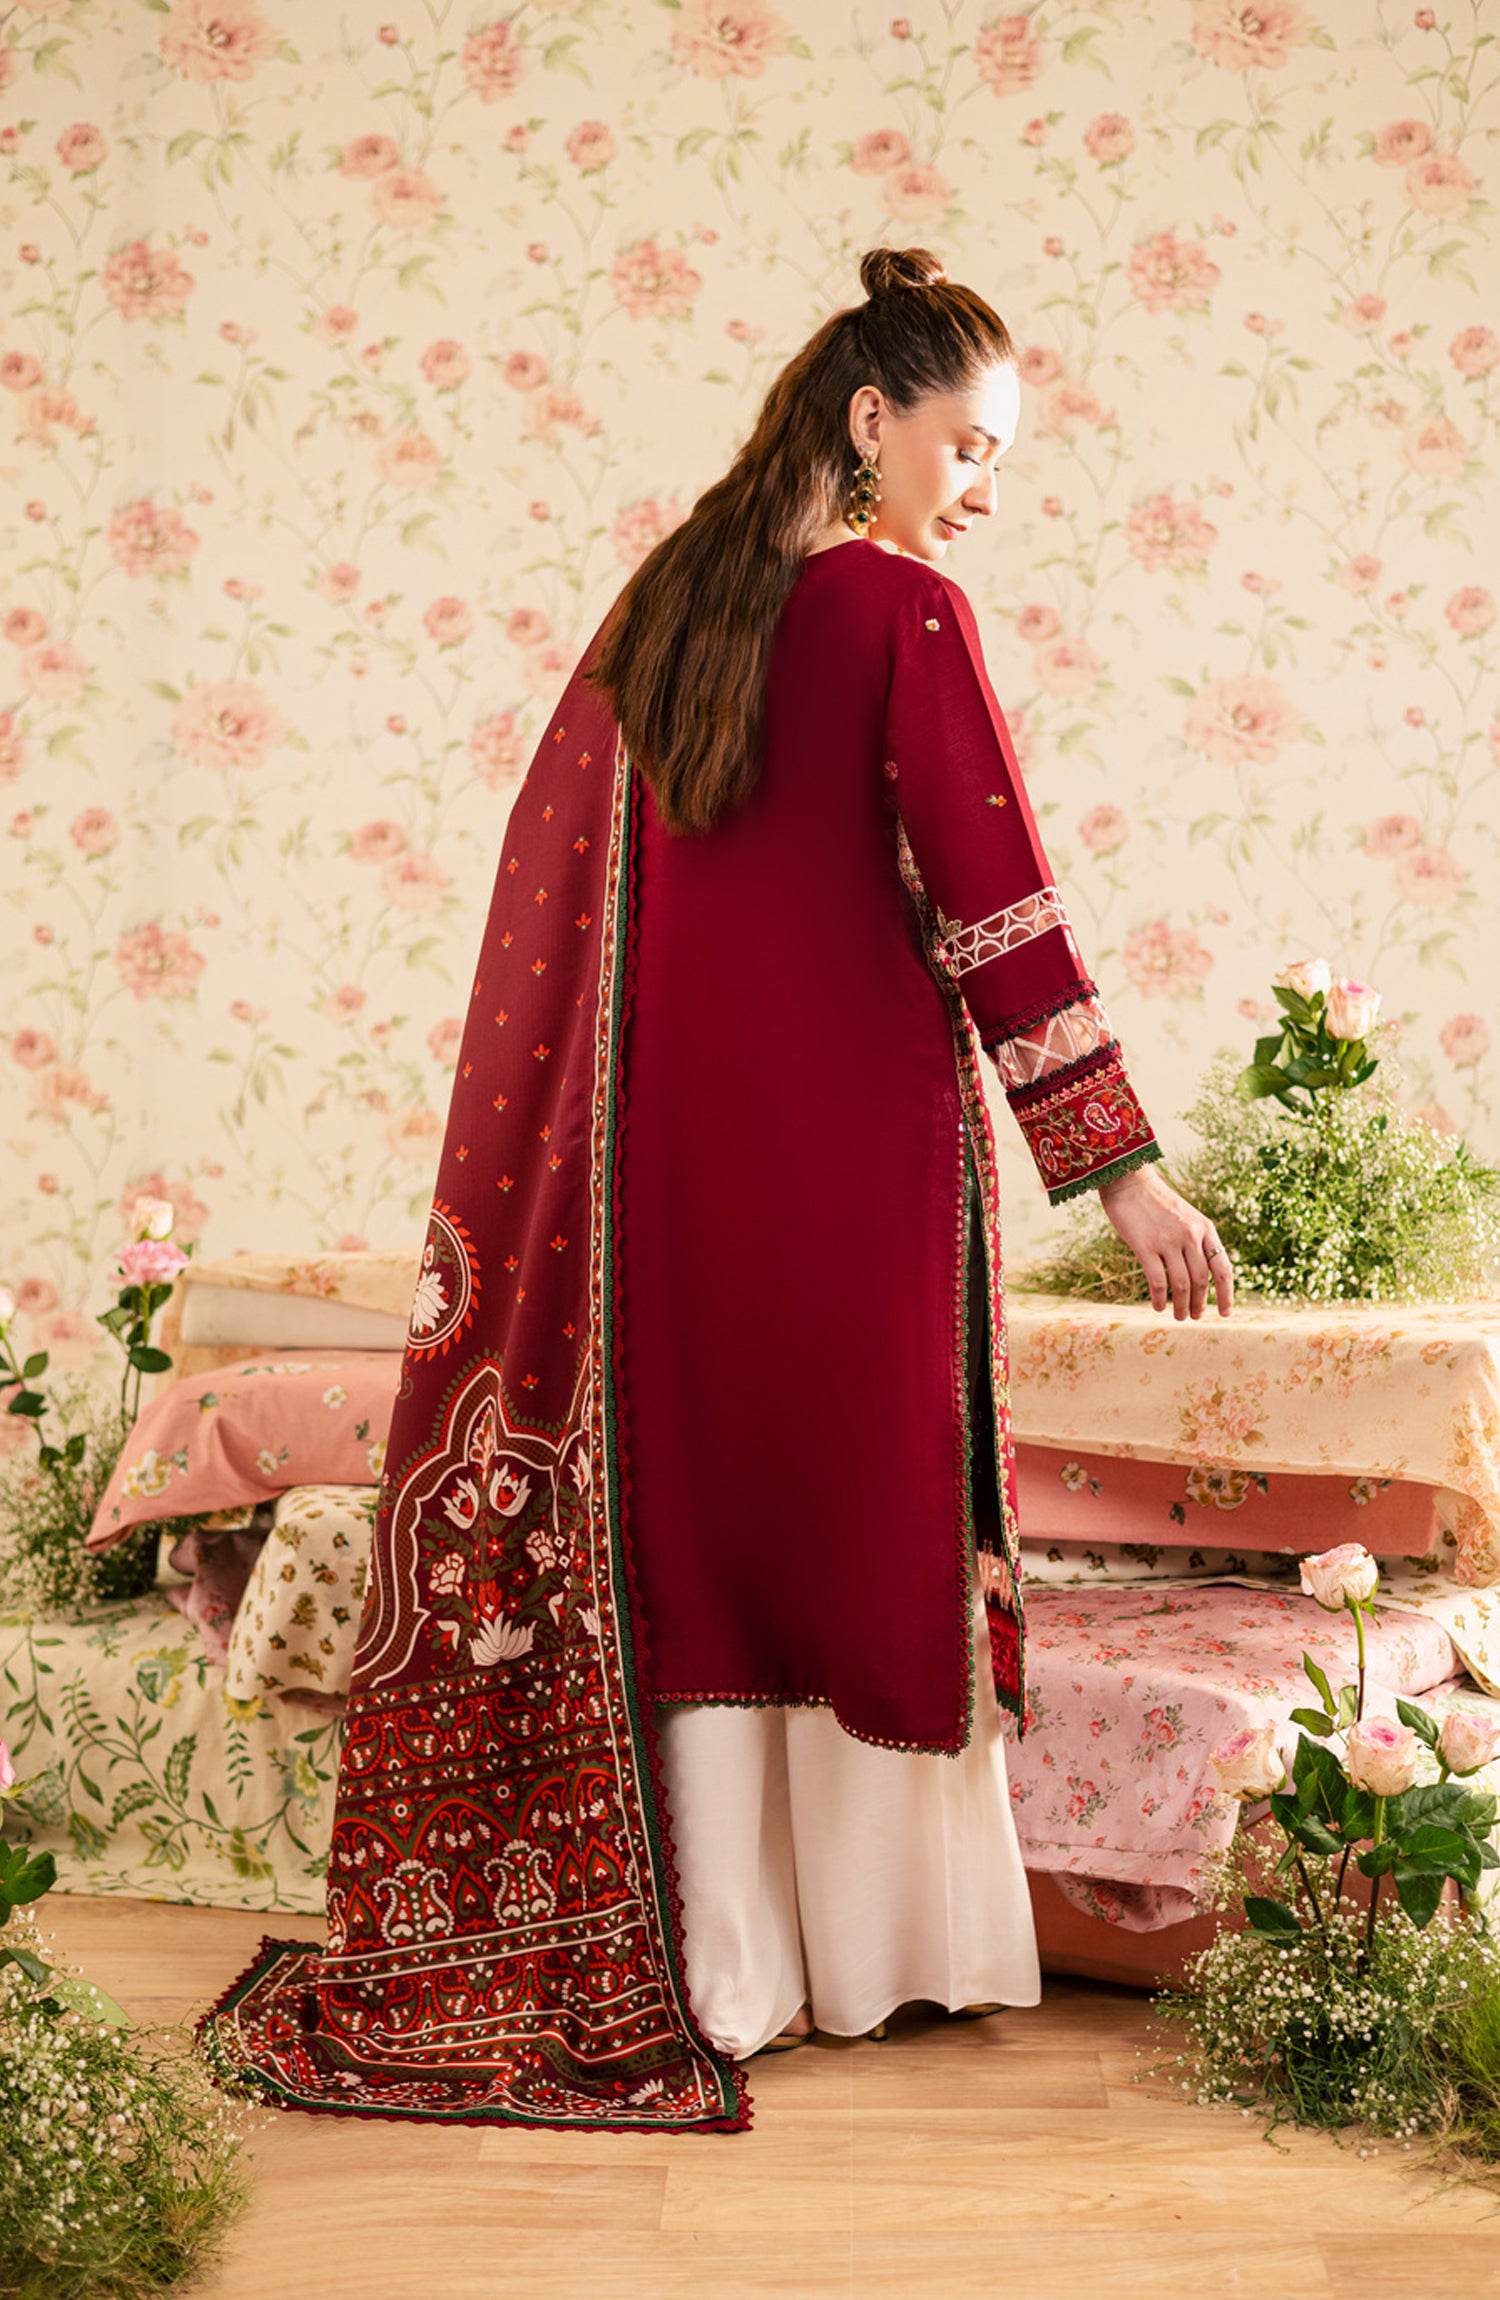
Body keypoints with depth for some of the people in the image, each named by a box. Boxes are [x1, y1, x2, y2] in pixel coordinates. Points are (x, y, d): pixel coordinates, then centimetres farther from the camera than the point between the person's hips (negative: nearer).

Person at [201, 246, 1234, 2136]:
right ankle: (883, 1948, 19)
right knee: (874, 1514, 7)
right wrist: (1123, 1169, -13)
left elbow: (553, 881, 11)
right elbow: (997, 904, -15)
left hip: (671, 1132, 5)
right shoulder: (904, 612, -9)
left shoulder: (659, 602, 10)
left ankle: (713, 1972, 15)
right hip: (860, 1129, -5)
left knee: (688, 1521, 8)